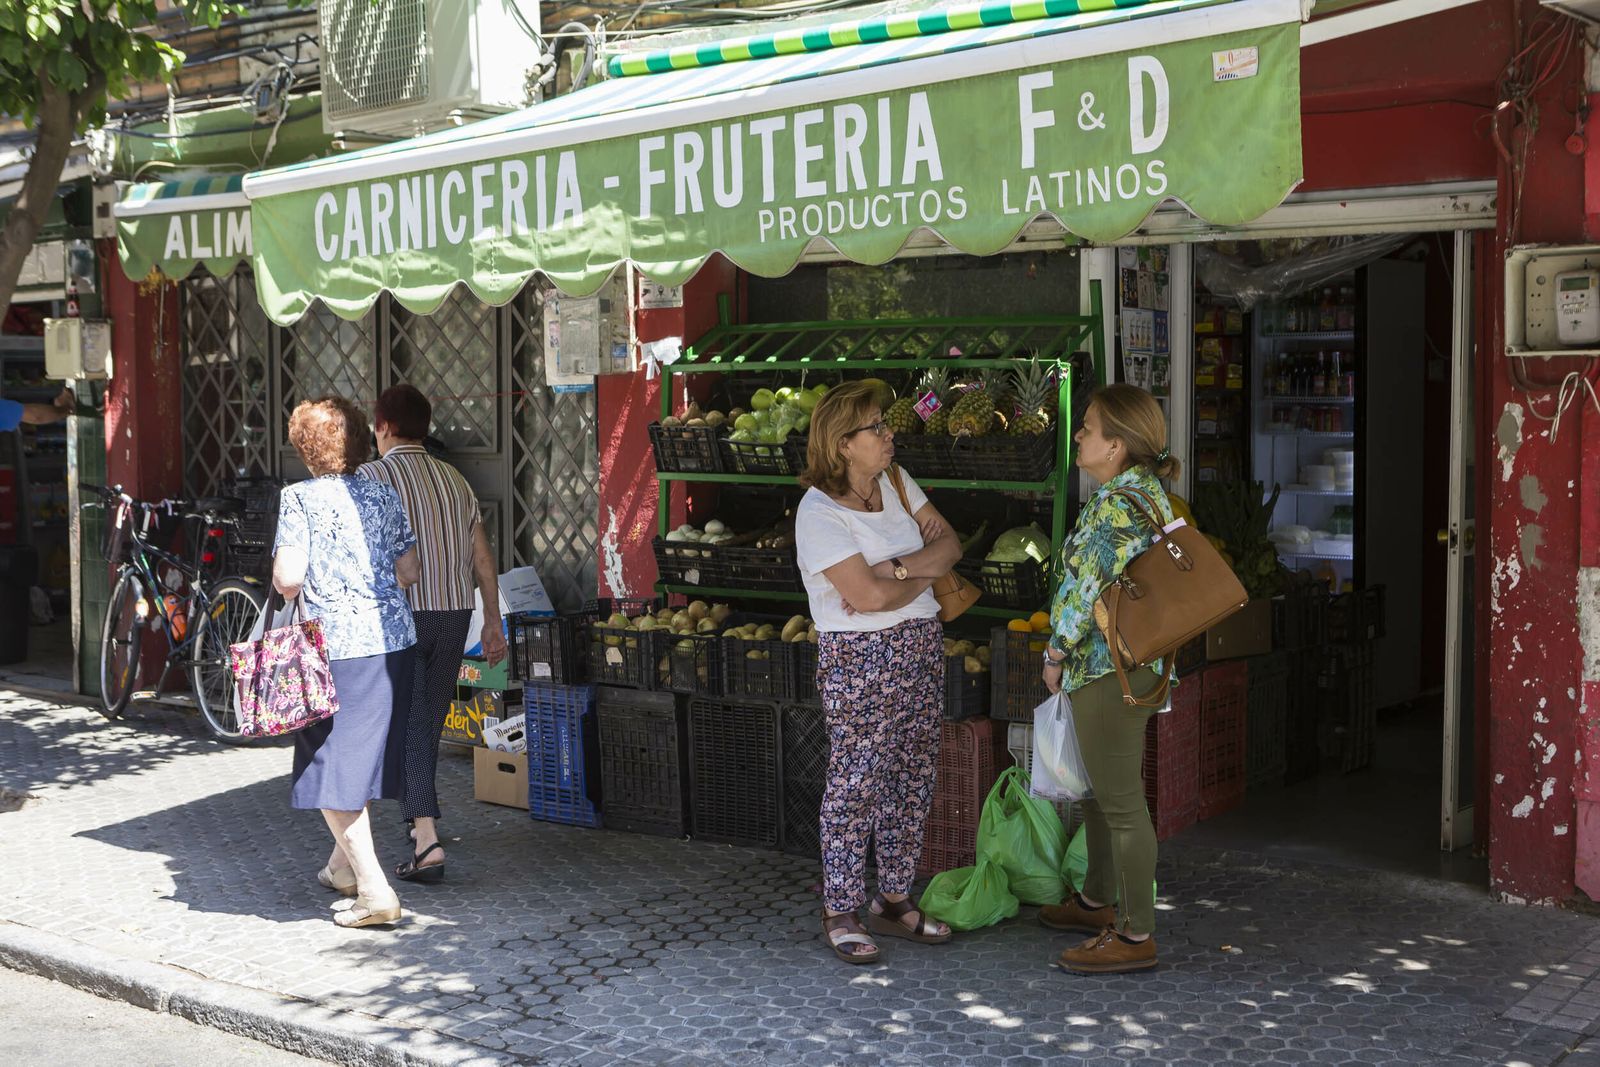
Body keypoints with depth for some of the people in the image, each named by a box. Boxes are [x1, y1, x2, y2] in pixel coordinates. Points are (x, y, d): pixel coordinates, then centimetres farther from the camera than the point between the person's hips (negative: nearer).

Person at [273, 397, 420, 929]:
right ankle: (344, 866, 35)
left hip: (338, 645, -6)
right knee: (364, 755, 19)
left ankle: (375, 891, -7)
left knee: (331, 766, 0)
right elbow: (409, 572, 10)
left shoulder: (300, 499, -7)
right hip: (395, 640, 6)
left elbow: (287, 579, -14)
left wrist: (292, 588, 8)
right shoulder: (384, 494, 9)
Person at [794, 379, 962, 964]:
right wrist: (925, 575, -5)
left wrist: (895, 569, -13)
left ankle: (893, 901, 22)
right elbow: (868, 596, -22)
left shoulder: (895, 480, 8)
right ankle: (841, 913, 9)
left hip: (920, 647, 7)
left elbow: (950, 543, 4)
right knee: (855, 784, -2)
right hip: (858, 658, -7)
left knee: (913, 779, 11)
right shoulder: (818, 511, -16)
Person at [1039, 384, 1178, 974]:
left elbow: (1089, 592, -22)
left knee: (1121, 802, -2)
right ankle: (1097, 901, 39)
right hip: (1130, 662, 11)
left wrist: (1056, 654, -8)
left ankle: (1136, 935, 7)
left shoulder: (1116, 505, -22)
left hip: (1107, 669, -11)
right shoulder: (1146, 492, 10)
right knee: (1100, 787, 23)